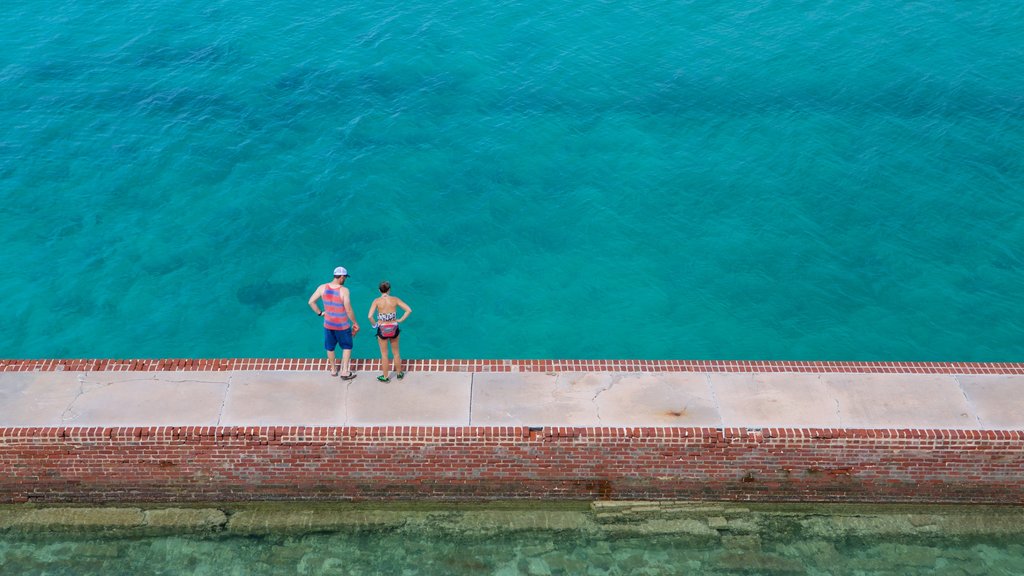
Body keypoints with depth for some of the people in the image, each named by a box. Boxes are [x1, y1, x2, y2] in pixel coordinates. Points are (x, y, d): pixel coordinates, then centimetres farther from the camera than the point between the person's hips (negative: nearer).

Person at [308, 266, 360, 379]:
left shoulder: (322, 288, -10)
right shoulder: (344, 290, -23)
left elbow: (311, 302, -5)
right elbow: (348, 310, -23)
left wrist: (320, 313, 7)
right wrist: (355, 323, -10)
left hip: (328, 324, 4)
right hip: (342, 326, -4)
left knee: (330, 347, 23)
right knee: (347, 347, 17)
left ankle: (333, 369, 39)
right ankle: (345, 372, 17)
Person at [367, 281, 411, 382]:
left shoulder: (377, 301, -11)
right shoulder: (395, 300, -7)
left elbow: (370, 316, -22)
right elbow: (409, 310, -9)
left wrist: (374, 324, -4)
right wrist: (400, 320, -1)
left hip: (382, 329, -1)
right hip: (394, 328, 1)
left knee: (384, 354, 12)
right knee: (396, 352, 20)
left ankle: (385, 377, 22)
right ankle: (399, 373, 33)